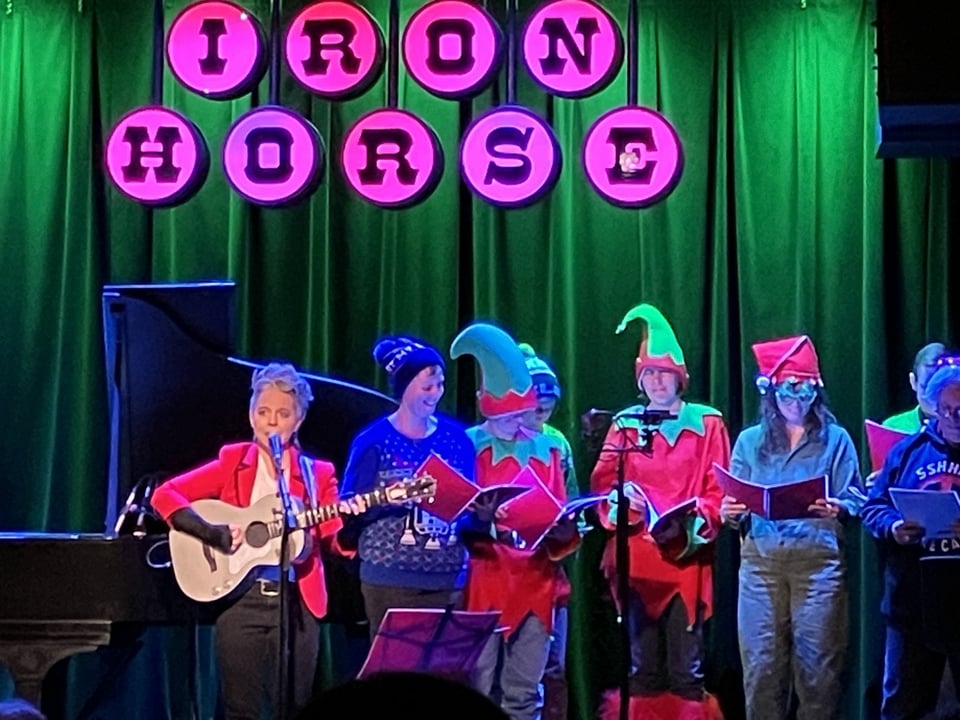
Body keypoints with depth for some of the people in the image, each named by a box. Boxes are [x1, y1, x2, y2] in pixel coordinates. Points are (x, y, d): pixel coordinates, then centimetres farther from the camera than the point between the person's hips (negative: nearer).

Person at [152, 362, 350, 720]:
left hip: (296, 602, 1)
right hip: (241, 601, -1)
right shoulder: (232, 463, 4)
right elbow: (165, 495, -4)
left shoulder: (318, 475, 7)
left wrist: (349, 521, -22)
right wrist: (214, 534, -16)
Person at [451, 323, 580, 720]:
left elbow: (560, 512, 13)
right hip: (484, 580, -3)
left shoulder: (547, 449, 9)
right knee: (478, 688, -4)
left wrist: (564, 531, -9)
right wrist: (477, 517, -23)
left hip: (535, 581, 3)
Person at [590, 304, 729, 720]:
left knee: (686, 670, -3)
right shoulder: (625, 425, 12)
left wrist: (697, 520, -17)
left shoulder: (706, 424, 6)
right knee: (642, 669, 5)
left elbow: (720, 490, 1)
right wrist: (619, 498, -15)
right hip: (636, 559, 2)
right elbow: (603, 484, 7)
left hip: (688, 557, -2)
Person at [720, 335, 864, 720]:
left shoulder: (835, 439, 9)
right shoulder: (750, 440, 15)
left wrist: (836, 509, -19)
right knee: (761, 664, -2)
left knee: (817, 663, -4)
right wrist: (730, 513, -10)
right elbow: (736, 504, 12)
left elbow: (855, 502, 2)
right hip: (761, 559, 2)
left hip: (819, 560, -2)